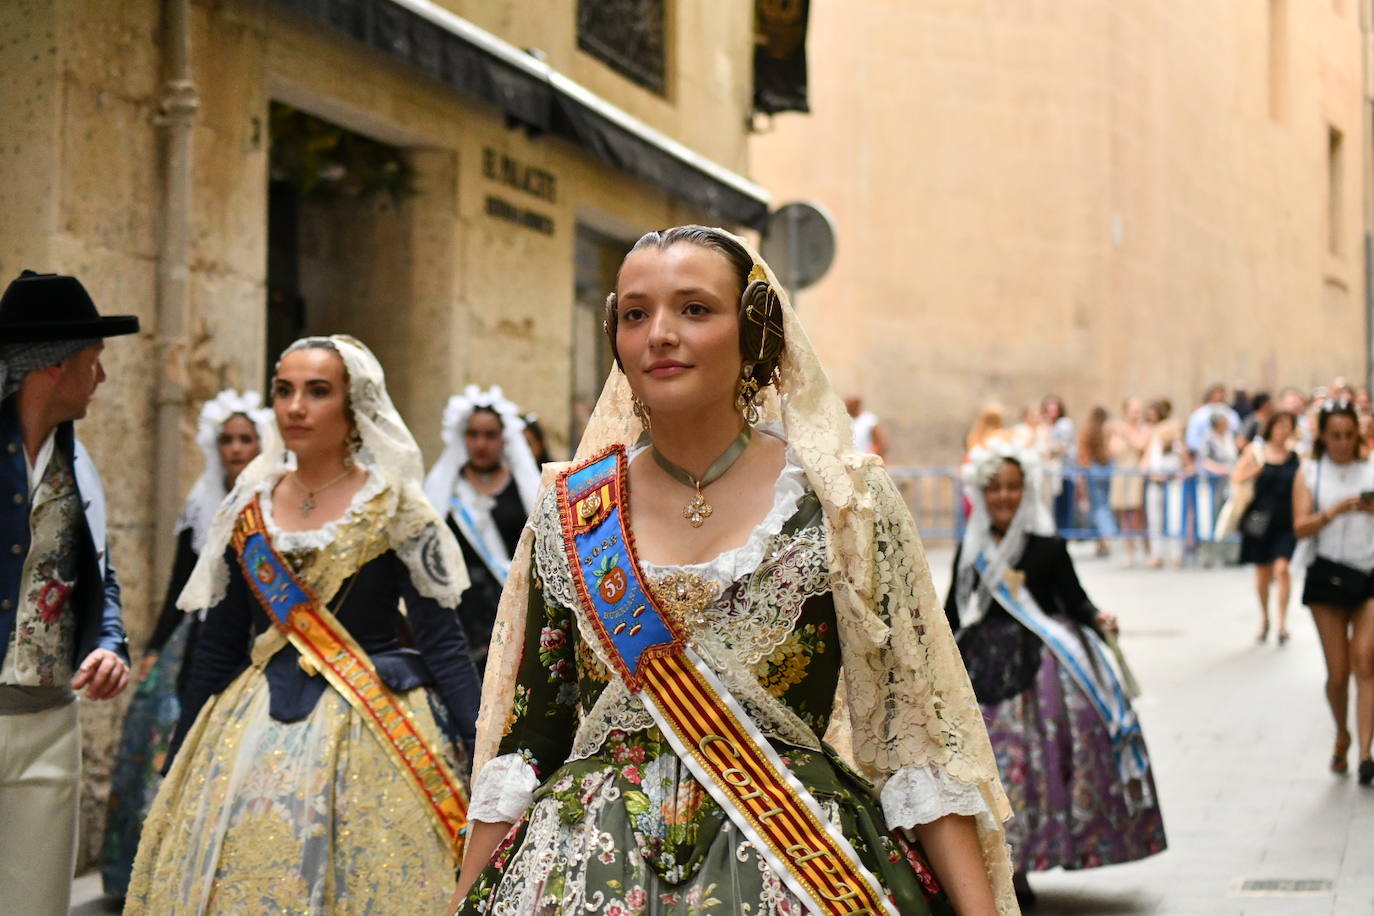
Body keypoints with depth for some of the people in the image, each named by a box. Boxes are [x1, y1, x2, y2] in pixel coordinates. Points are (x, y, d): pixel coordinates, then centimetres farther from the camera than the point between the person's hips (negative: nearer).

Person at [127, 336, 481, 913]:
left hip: (370, 731, -4)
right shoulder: (246, 512, 7)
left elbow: (442, 643, -8)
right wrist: (179, 766, 13)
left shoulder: (396, 512, -5)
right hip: (255, 735, 4)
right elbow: (218, 648, 12)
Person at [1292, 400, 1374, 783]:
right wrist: (1335, 511, -21)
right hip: (1328, 575, 1)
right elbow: (1300, 527, -6)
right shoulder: (1310, 474, 5)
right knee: (1338, 672, 4)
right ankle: (1342, 735, 30)